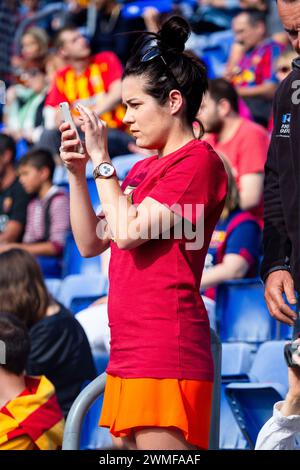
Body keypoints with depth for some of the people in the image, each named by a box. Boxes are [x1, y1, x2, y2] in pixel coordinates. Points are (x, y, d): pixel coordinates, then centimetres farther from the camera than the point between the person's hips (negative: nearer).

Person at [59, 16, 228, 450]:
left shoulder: (198, 161, -7)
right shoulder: (142, 170, 18)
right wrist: (76, 173, 9)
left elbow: (129, 233, -15)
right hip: (129, 352, 9)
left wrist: (102, 160, -6)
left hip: (166, 352, -9)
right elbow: (91, 244, 19)